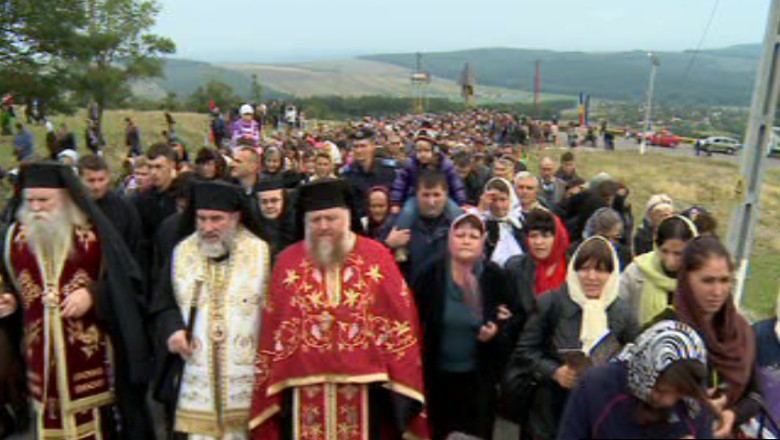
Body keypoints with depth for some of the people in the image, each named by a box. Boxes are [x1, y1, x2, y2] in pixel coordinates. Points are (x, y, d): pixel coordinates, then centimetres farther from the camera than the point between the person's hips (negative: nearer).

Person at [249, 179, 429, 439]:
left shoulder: (376, 256, -1)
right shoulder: (288, 261, 3)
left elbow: (400, 315, 1)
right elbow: (273, 328, 5)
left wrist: (399, 376, -2)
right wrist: (272, 383, 3)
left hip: (363, 381, -1)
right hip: (305, 383, 1)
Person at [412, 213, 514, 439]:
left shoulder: (495, 277, -7)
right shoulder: (431, 274, -8)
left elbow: (510, 323, 3)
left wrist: (495, 334, -16)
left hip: (479, 376, 0)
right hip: (438, 374, 0)